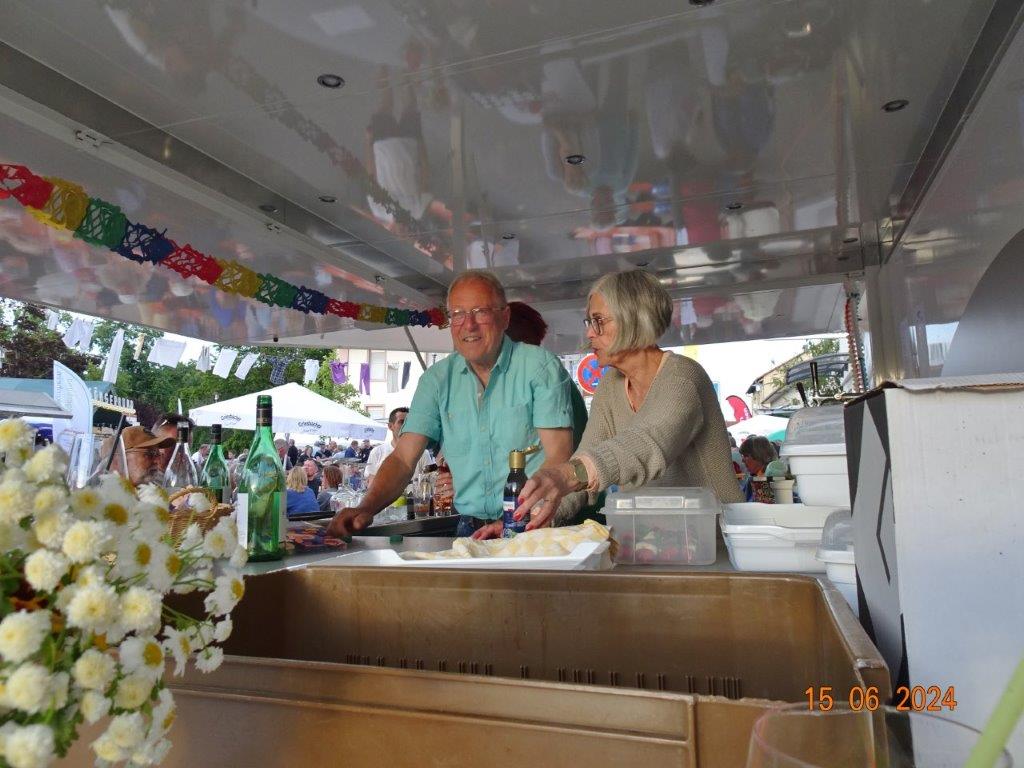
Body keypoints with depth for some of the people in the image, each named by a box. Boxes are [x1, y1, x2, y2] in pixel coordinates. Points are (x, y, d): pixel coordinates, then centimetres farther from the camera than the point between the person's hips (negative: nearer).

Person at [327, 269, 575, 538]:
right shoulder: (437, 379, 9)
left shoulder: (541, 366, -2)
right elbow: (403, 459, 4)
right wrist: (366, 508, -14)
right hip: (469, 529, 4)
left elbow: (558, 456, -9)